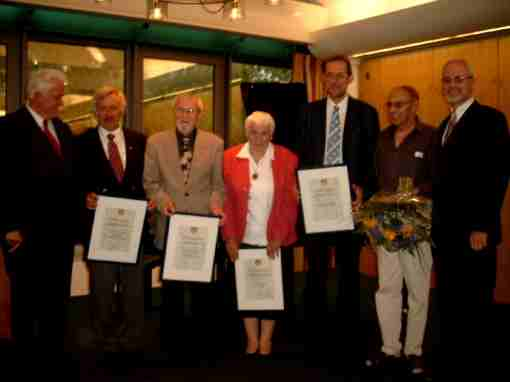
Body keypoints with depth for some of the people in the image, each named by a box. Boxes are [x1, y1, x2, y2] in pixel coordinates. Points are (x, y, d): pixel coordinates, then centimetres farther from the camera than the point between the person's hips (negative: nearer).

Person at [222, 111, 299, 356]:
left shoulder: (287, 159, -3)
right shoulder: (230, 157, -1)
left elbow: (291, 203, -3)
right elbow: (226, 201, -1)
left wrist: (279, 236, -9)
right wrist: (230, 238, -6)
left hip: (274, 240, 0)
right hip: (243, 239, 1)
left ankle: (266, 341, 24)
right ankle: (251, 340, 23)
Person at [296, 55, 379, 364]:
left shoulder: (366, 113, 3)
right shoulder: (308, 112, 8)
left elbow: (373, 161, 1)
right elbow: (302, 156, 7)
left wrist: (363, 190, -14)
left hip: (350, 201, -1)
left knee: (349, 272, 8)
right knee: (316, 271, 9)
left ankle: (349, 339, 19)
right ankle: (315, 335, 21)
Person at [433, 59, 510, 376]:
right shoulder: (446, 125, 17)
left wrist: (481, 227, -19)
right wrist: (436, 222, 9)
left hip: (473, 230, -8)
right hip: (446, 230, 8)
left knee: (474, 304, 2)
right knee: (449, 302, 14)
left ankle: (476, 365, 14)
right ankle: (450, 360, 25)